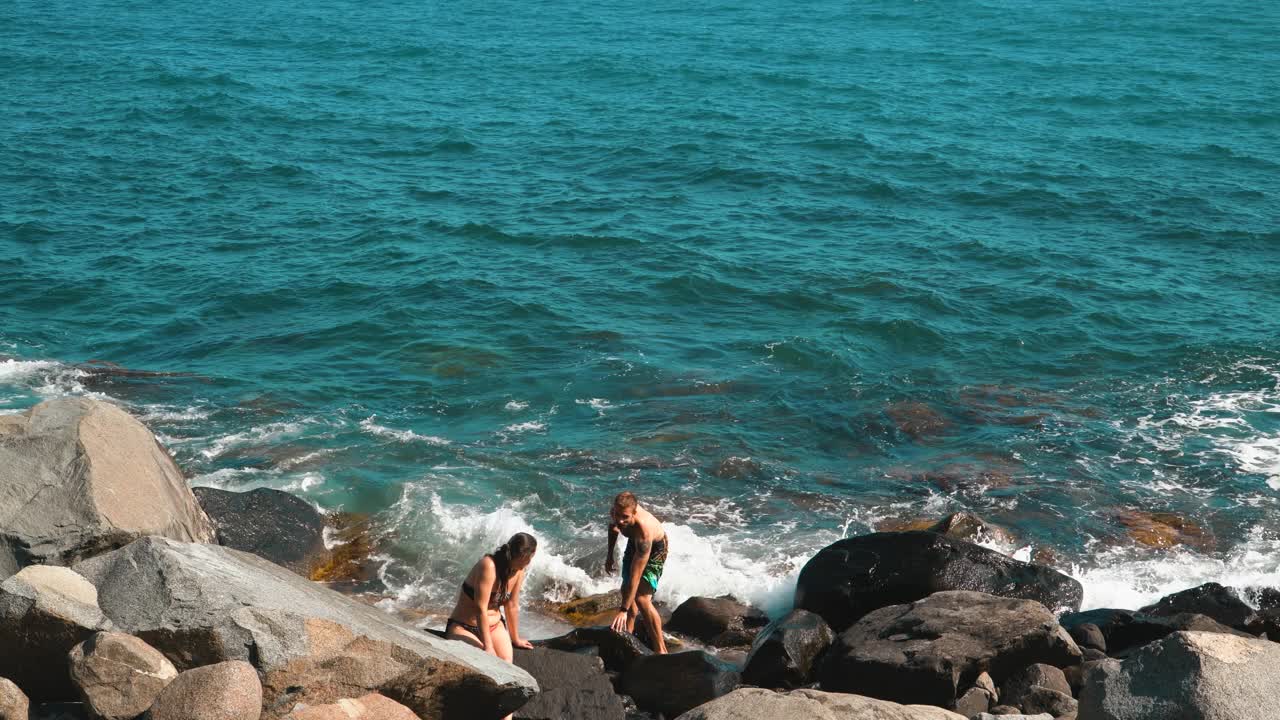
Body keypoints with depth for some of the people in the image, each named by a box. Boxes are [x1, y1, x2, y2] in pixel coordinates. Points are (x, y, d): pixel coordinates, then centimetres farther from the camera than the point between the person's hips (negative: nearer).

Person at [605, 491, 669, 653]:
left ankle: (661, 650, -15)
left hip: (654, 548, -7)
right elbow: (613, 526, 4)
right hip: (634, 543, 7)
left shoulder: (644, 529, -45)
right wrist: (610, 555, 9)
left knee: (642, 598, -20)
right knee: (626, 590, 16)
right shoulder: (616, 513, -27)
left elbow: (636, 575, -44)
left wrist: (623, 610, -43)